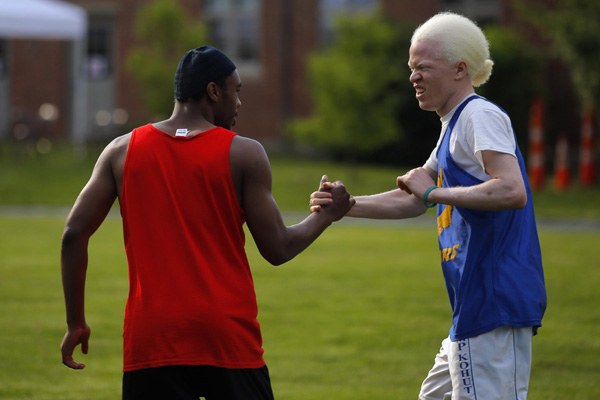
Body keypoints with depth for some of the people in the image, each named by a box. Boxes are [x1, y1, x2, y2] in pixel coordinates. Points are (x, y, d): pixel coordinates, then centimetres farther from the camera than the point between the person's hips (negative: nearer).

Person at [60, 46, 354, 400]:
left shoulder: (122, 152, 7)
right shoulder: (244, 154, -1)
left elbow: (74, 234, 3)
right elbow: (278, 249, 0)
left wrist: (76, 321, 12)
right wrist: (327, 214, 19)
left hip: (151, 341, 2)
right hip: (229, 337, -2)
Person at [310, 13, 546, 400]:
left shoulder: (481, 116, -11)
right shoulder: (454, 125, 21)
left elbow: (512, 192, -26)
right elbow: (413, 201, 27)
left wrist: (434, 192, -18)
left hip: (495, 302, -11)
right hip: (475, 305, 11)